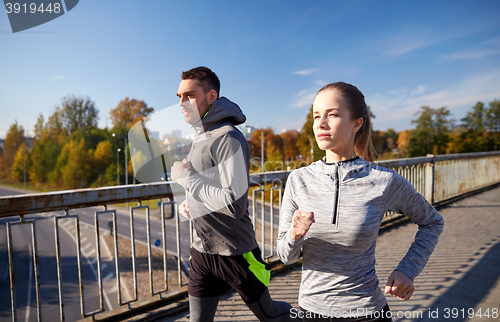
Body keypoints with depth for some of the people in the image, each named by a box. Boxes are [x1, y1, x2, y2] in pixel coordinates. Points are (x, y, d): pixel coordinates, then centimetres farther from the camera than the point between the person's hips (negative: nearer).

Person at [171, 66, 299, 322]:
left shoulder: (228, 138, -21)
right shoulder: (199, 138, 8)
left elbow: (235, 205, -27)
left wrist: (186, 177, -21)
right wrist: (188, 204, 3)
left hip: (235, 253, -7)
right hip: (201, 252, 8)